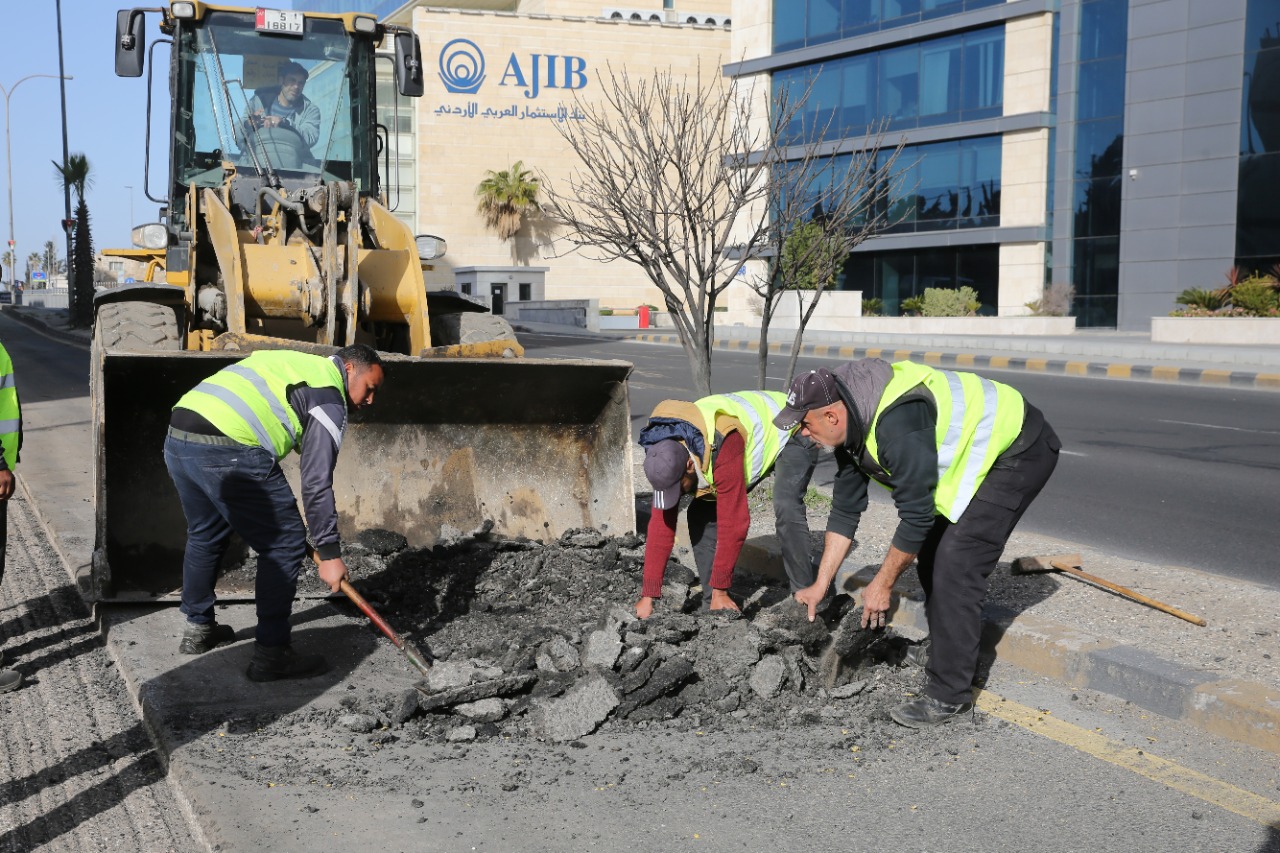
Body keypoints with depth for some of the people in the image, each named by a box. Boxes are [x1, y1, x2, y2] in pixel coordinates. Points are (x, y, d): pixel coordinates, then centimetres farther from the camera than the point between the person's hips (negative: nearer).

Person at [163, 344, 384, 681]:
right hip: (228, 451, -9)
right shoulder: (329, 396, 2)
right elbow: (316, 481, -3)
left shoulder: (294, 363, 29)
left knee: (205, 535, 28)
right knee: (285, 543, 3)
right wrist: (329, 552, 1)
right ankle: (270, 654, 5)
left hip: (176, 437, 9)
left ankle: (197, 628, 42)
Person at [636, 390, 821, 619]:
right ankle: (711, 604, 0)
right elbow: (661, 524, -14)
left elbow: (733, 523, -37)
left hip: (789, 434, -7)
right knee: (700, 514, -6)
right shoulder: (665, 459, -20)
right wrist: (648, 596, -16)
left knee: (786, 508, -31)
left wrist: (720, 590, -29)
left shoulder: (724, 447, -43)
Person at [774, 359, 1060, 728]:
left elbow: (916, 517, -28)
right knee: (931, 556, 11)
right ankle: (950, 661, 25)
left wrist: (882, 585, -15)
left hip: (1021, 452, -10)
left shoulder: (898, 425, -34)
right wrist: (820, 585, 8)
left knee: (955, 567, -15)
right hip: (982, 451, 10)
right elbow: (845, 509, 7)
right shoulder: (851, 426, -3)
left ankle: (948, 696, -8)